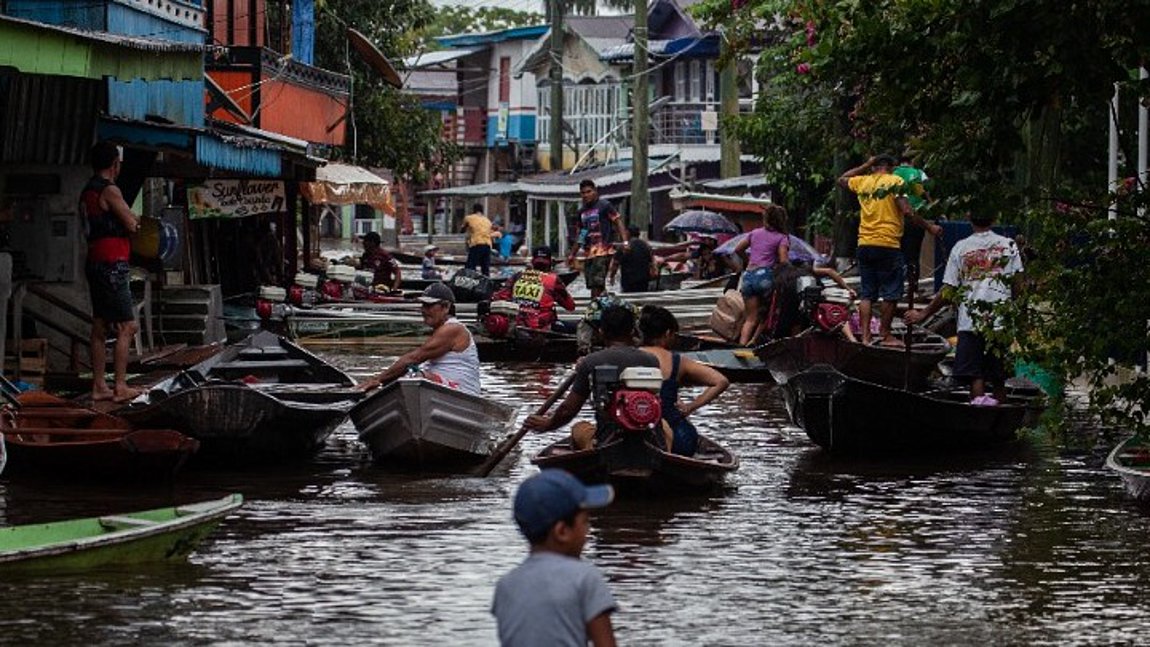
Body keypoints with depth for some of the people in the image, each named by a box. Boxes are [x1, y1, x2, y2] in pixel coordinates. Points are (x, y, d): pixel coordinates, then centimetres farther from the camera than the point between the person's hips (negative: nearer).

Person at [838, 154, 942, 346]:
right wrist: (929, 228, -6)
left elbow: (842, 180, 31)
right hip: (887, 244, -5)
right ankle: (885, 335, 7)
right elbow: (907, 211, -14)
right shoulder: (895, 182, -5)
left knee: (866, 294, 9)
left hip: (864, 244, 5)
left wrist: (865, 166, 30)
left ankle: (865, 336, 4)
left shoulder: (863, 182, 10)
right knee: (890, 294, 4)